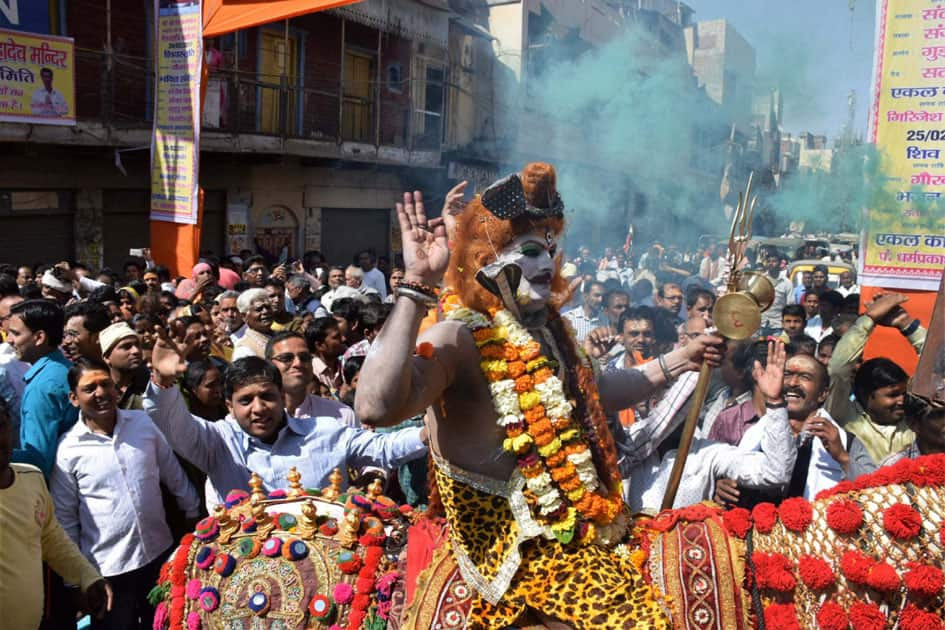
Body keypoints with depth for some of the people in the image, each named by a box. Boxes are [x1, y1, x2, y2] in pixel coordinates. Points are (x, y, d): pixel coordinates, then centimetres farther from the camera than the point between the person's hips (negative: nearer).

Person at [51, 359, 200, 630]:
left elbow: (174, 475, 7)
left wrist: (194, 515, 12)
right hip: (107, 569, -3)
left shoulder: (143, 423, -4)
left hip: (160, 554, 3)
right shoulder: (68, 448, -11)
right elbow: (64, 516, -3)